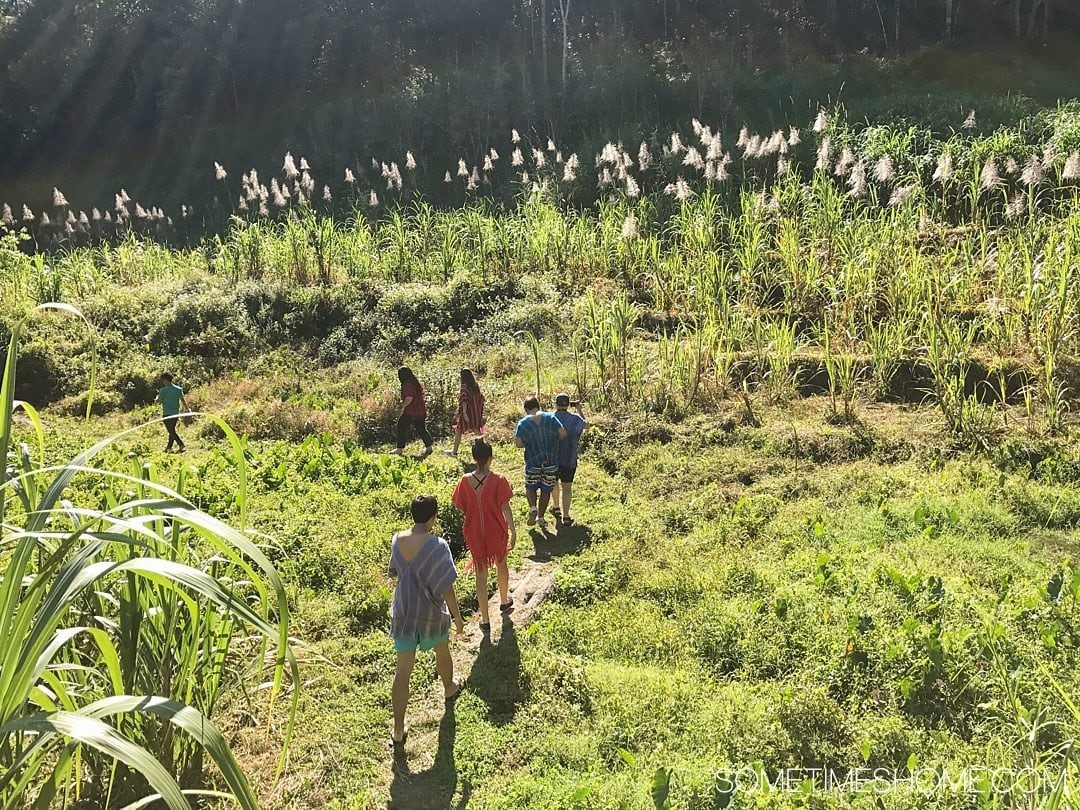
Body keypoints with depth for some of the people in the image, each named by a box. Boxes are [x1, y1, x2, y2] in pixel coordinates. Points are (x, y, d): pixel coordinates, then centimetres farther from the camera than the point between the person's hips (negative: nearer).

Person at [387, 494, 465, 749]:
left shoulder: (397, 540, -8)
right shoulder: (437, 545, -25)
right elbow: (446, 587, -20)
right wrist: (457, 616, -8)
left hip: (403, 613, 3)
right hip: (431, 614, -3)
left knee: (403, 671, 8)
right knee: (442, 652, 28)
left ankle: (398, 730, 11)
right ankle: (449, 688, 55)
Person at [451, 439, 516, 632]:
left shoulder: (465, 481, -10)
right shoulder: (498, 480, -17)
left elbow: (461, 508, -1)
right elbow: (505, 508, -16)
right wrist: (513, 531, -7)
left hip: (474, 533, 1)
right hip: (496, 532, -1)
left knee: (481, 574, 11)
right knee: (501, 565, 26)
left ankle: (485, 620, 15)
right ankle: (504, 601, 48)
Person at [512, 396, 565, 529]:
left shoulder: (523, 423, -5)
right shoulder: (550, 418, -4)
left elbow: (518, 443, -7)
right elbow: (563, 434, -8)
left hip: (533, 462, -1)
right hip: (551, 461, 1)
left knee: (531, 487, 18)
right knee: (546, 490, 14)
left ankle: (533, 507, -7)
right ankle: (540, 518, 22)